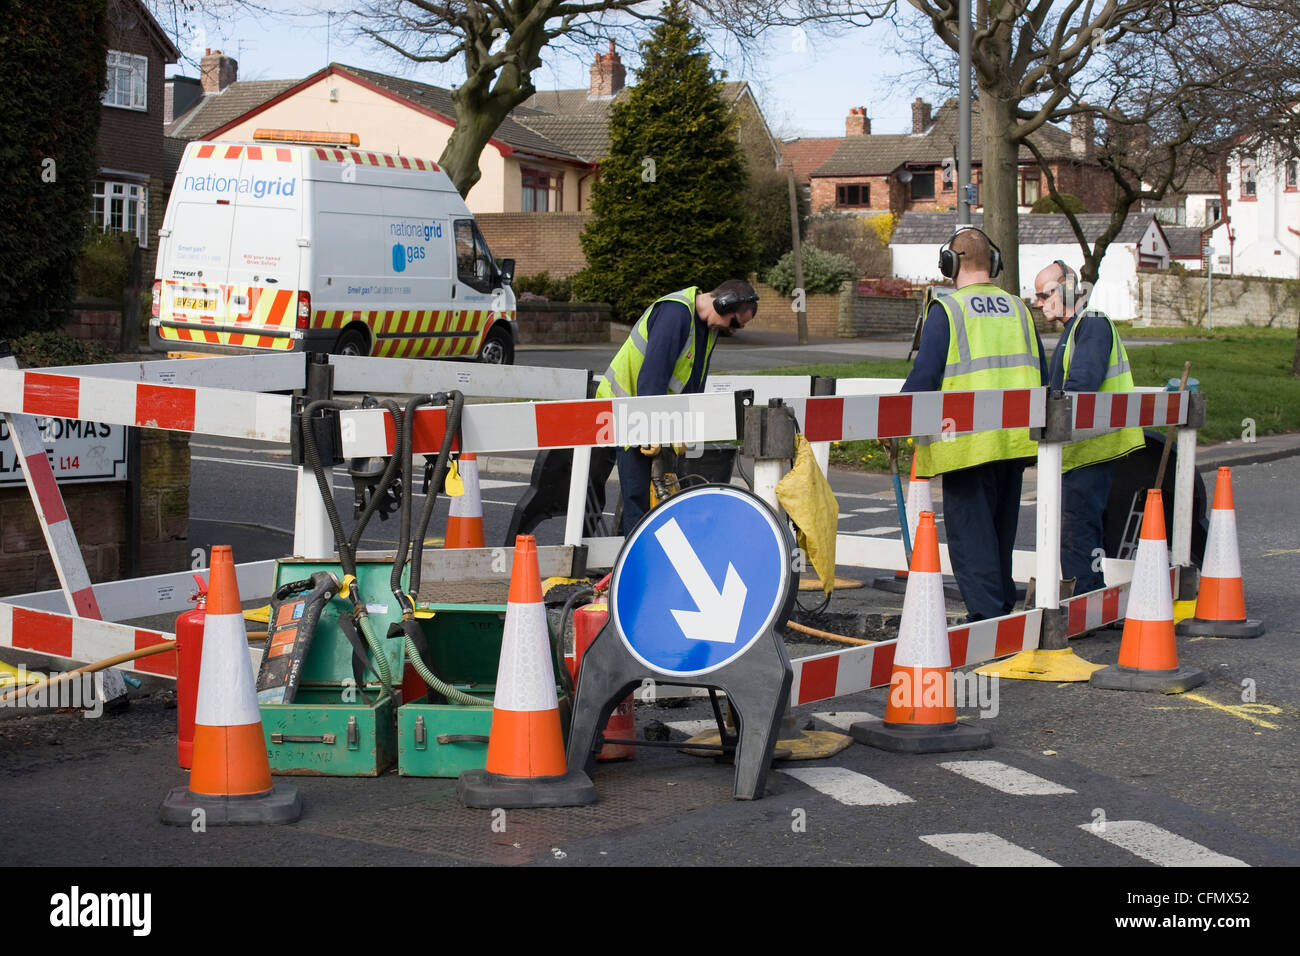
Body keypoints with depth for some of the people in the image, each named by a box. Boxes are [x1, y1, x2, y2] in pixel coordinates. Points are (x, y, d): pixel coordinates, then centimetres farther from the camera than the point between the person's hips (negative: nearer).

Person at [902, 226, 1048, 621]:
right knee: (1001, 526, 18)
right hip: (1016, 440, 6)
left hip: (967, 440, -6)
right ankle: (1003, 607, 26)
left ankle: (986, 613, -6)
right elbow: (1041, 377, 14)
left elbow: (925, 374, -12)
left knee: (969, 530, 0)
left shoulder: (947, 309, -7)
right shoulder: (1018, 309, 10)